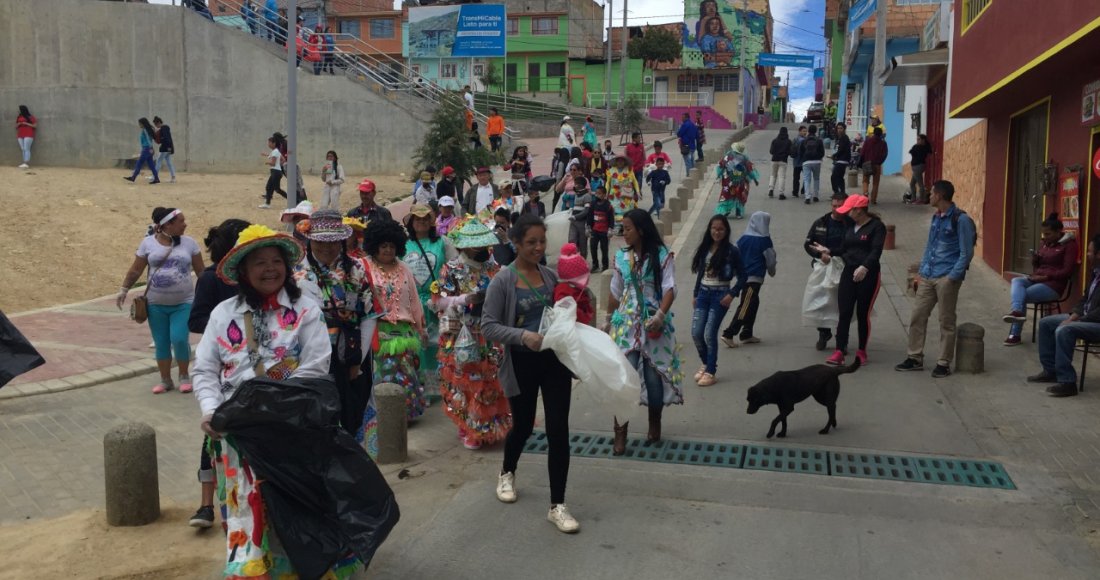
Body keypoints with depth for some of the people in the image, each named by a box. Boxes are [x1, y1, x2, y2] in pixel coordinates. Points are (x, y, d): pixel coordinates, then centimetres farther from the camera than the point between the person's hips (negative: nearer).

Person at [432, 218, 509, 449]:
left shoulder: (494, 266, 5)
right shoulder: (451, 269, -6)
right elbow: (438, 301, -10)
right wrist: (466, 299, -22)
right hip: (463, 338, -4)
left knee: (493, 381, 8)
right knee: (466, 381, 2)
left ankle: (494, 426, 23)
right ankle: (469, 430, 15)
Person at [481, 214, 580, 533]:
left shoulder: (551, 275, 3)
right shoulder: (503, 280, -10)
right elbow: (488, 327, -14)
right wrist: (522, 335, -28)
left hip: (555, 360, 3)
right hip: (522, 364, -3)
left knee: (558, 430, -1)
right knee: (523, 425, 15)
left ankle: (557, 505, 9)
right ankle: (507, 473, 48)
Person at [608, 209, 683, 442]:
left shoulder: (662, 255, -5)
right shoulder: (621, 256, 6)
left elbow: (670, 289, -12)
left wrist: (660, 315, -26)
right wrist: (609, 320, 19)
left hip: (654, 323, -2)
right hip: (627, 322, 2)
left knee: (654, 374, 5)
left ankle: (654, 425, 23)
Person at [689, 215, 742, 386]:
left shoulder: (731, 251, -7)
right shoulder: (705, 248, 6)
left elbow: (740, 276, -3)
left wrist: (732, 294, -12)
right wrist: (695, 294, 13)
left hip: (720, 295, -5)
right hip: (703, 293, 5)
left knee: (710, 334, -8)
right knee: (696, 333, 1)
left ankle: (711, 372, 5)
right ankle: (706, 364, 25)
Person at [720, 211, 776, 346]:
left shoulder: (743, 238, 6)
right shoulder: (764, 240, -10)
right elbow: (770, 259, -1)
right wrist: (772, 272, 18)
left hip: (743, 277, 7)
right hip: (755, 277, -7)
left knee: (752, 305, 17)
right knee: (745, 307, -7)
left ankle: (747, 334, 19)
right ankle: (729, 334, -12)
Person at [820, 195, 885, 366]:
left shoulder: (876, 226, -8)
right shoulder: (850, 226, 12)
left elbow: (876, 251, -20)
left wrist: (864, 267, -33)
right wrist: (828, 251, 15)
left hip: (868, 275, -5)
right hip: (849, 272, 5)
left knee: (863, 314, 4)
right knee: (844, 313, -2)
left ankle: (861, 351, 18)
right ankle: (839, 352, -4)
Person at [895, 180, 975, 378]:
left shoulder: (961, 220, -9)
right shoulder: (936, 217, 14)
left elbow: (966, 253, -10)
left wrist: (952, 277, -16)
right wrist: (921, 273, 15)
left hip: (946, 278, -7)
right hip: (928, 277, 7)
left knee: (946, 321, 2)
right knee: (917, 316, 7)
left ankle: (944, 363, 11)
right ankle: (915, 358, 18)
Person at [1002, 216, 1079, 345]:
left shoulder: (1069, 244, -6)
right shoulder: (1045, 243, 15)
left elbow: (1067, 271, -13)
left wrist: (1045, 277, -18)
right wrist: (1035, 260, -1)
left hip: (1054, 284, -7)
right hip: (1037, 279, 7)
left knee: (1021, 296, -22)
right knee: (1016, 281, -24)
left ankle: (1015, 334, -17)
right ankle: (1017, 311, -45)